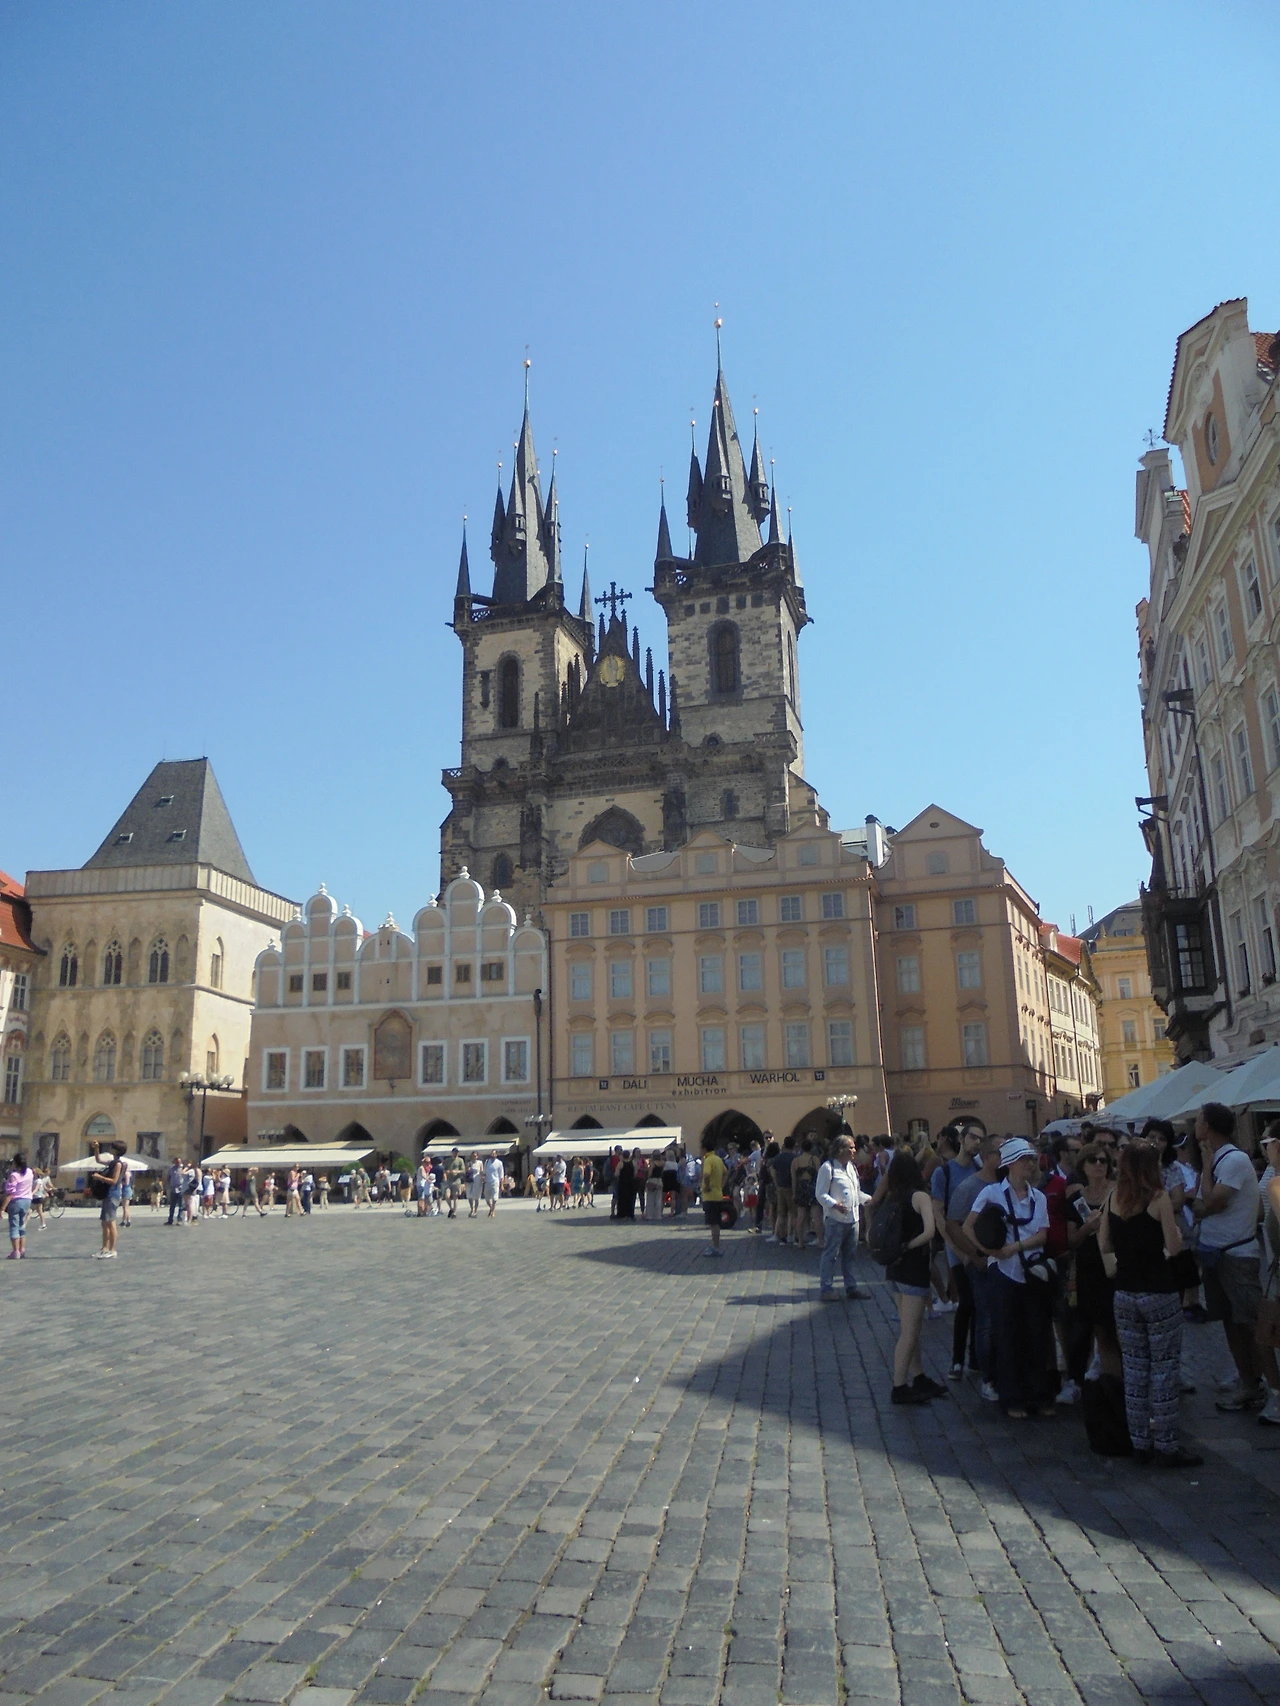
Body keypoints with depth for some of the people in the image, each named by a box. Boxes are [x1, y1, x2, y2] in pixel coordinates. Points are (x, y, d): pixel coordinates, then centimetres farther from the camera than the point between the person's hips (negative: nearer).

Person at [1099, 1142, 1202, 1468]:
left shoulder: (1114, 1198, 3)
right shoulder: (1159, 1197, -12)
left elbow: (1103, 1243, 7)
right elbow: (1174, 1246, -11)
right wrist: (1175, 1229, 6)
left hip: (1124, 1294, 5)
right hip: (1159, 1293, -5)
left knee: (1134, 1370, 12)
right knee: (1164, 1370, 4)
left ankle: (1140, 1444, 18)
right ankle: (1166, 1447, 8)